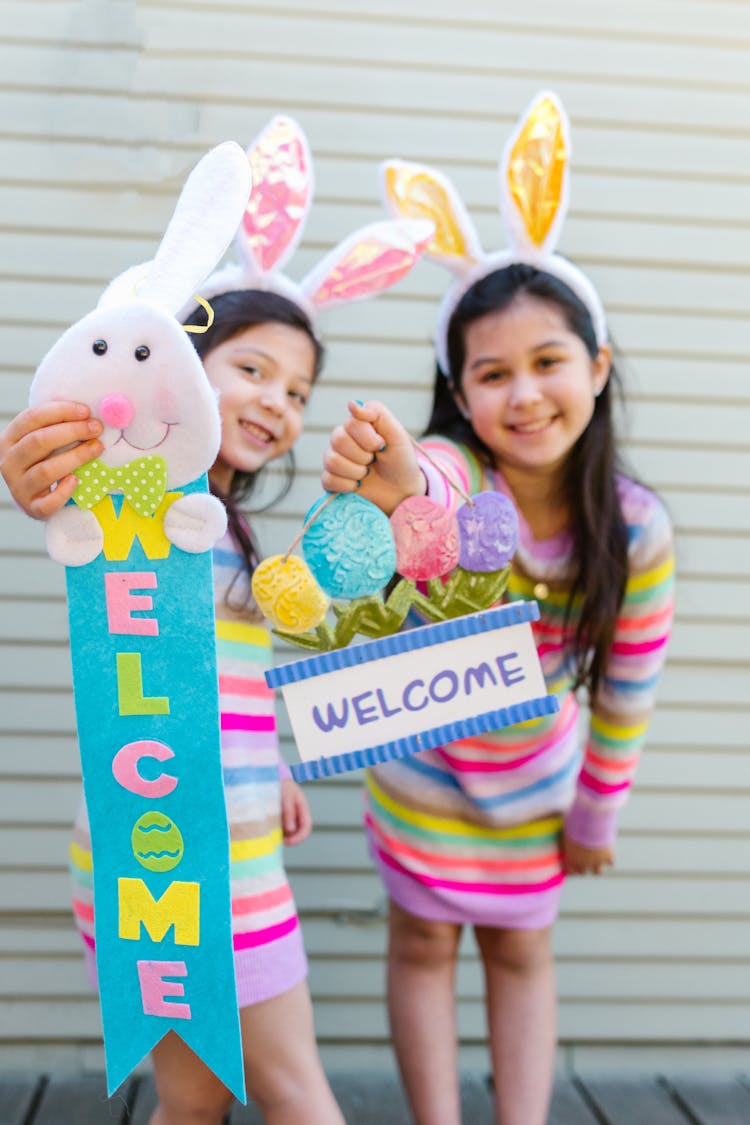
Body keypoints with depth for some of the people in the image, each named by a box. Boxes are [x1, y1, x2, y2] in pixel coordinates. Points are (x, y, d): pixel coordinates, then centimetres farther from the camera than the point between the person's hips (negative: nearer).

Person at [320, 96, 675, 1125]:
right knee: (423, 943, 12)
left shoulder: (637, 527, -21)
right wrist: (392, 489, -79)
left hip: (535, 779, 2)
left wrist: (597, 815, 0)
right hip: (421, 761, -1)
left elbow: (625, 691, -9)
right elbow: (423, 493, -55)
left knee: (521, 953, 16)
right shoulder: (448, 471, -29)